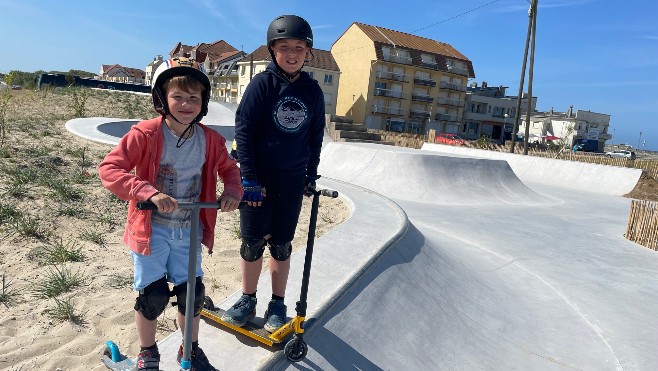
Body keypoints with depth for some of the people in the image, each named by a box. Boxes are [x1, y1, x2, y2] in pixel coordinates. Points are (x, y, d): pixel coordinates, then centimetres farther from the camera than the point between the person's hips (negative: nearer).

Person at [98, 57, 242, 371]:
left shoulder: (210, 140, -3)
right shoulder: (145, 134, -15)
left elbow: (229, 168, 13)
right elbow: (109, 168, -21)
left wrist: (233, 191, -9)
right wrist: (149, 192, -35)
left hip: (188, 230, 4)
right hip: (151, 228, -3)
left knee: (192, 292, 9)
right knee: (152, 295, 2)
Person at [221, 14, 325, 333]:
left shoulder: (313, 91, 3)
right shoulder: (262, 83, -6)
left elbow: (315, 136, 13)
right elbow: (243, 131, -9)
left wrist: (311, 175, 11)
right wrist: (248, 177, -14)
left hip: (292, 182, 2)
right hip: (257, 179, -2)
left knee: (281, 245, 10)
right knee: (252, 243, 5)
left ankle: (277, 305, 25)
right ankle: (247, 300, 25)